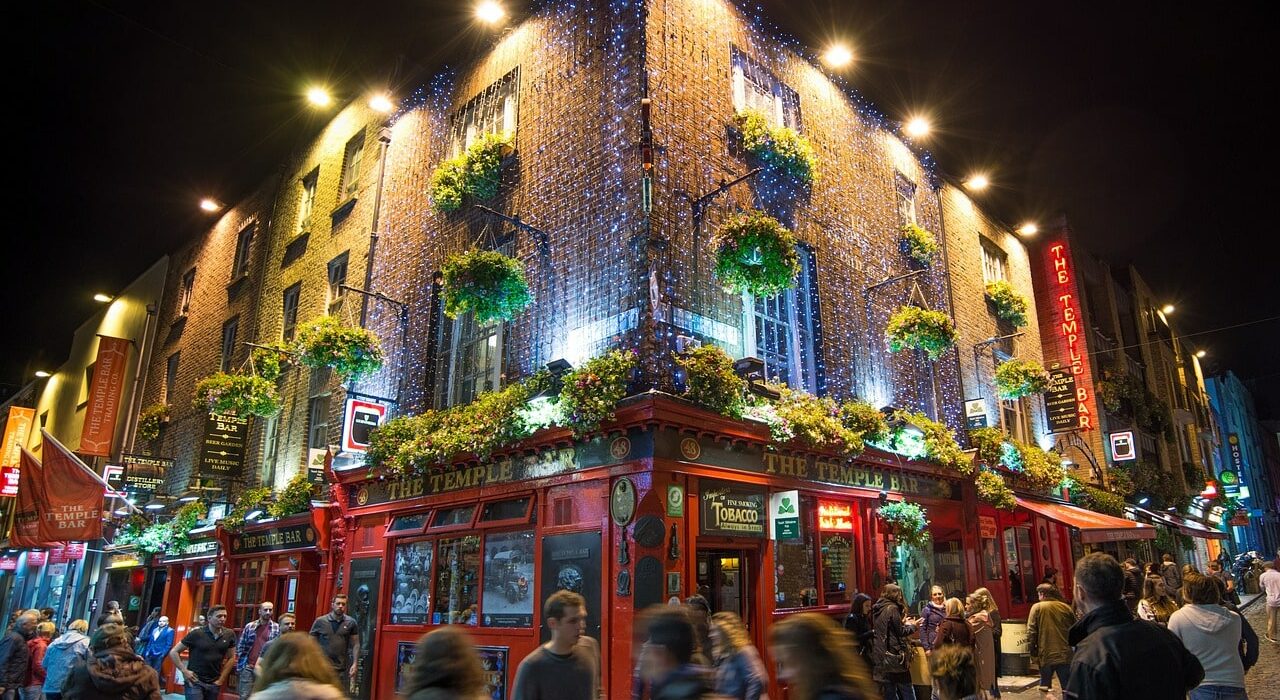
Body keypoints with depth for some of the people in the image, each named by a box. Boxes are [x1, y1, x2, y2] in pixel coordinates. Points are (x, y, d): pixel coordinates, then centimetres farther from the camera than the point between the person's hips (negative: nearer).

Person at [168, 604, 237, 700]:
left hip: (214, 684, 4)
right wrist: (184, 671, -8)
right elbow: (173, 652, -2)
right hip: (195, 683, -4)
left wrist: (222, 679, 6)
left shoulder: (229, 635, 1)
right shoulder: (196, 634, -9)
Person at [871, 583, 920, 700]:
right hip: (894, 656, -7)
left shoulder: (876, 610, 12)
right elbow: (901, 632, -10)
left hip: (880, 657, 7)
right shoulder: (892, 608, -11)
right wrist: (912, 625, 7)